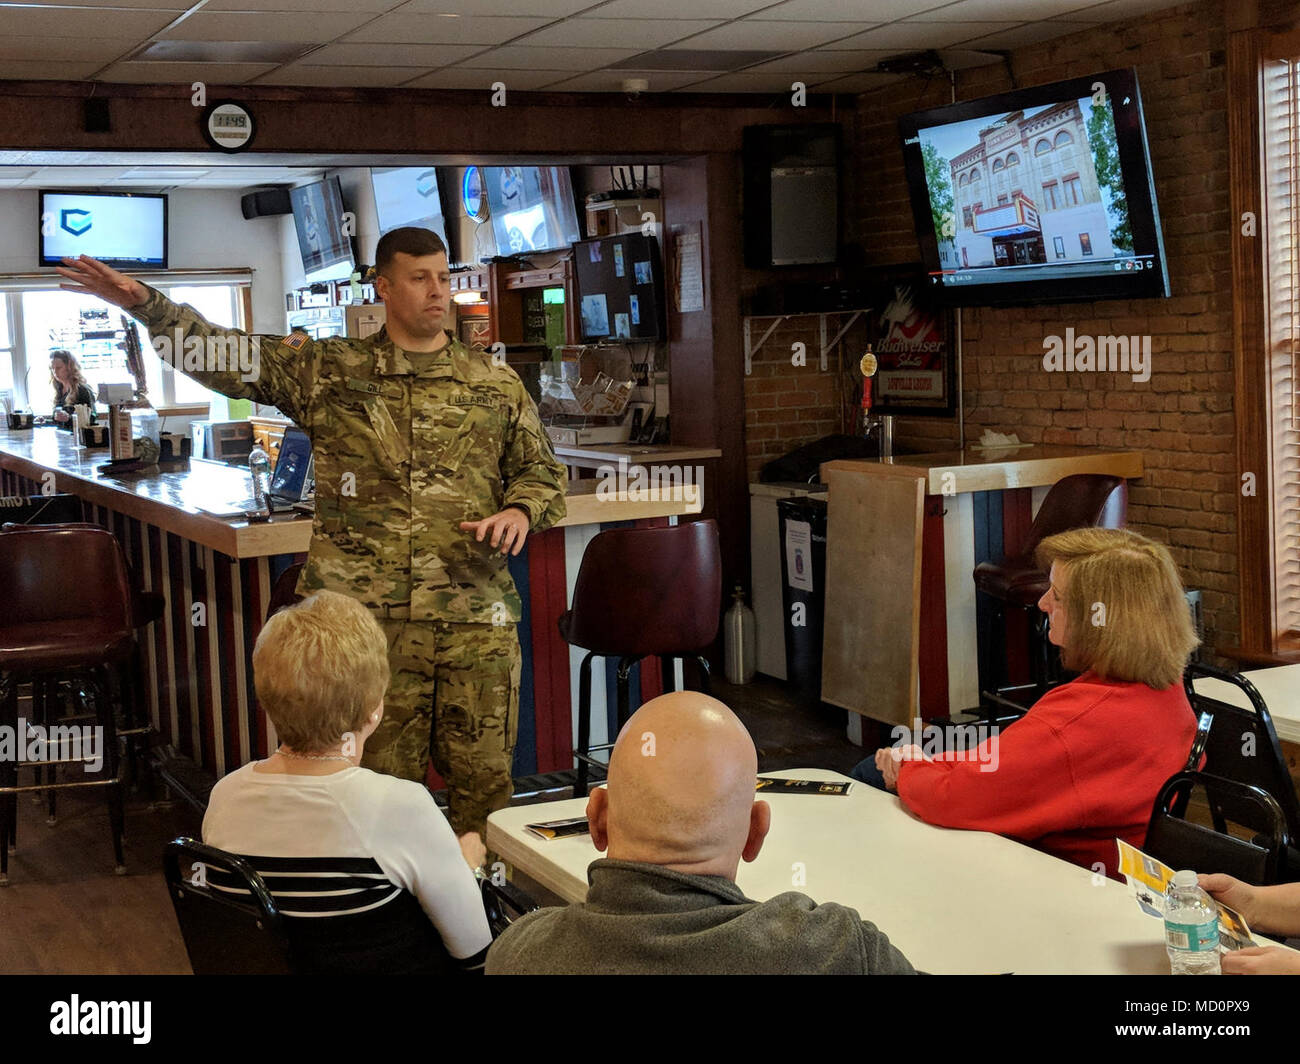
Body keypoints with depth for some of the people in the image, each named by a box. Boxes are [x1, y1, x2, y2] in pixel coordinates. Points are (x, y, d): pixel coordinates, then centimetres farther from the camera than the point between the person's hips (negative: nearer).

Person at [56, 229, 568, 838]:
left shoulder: (496, 385, 10)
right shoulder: (329, 371, 7)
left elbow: (542, 469, 17)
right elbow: (225, 356, 5)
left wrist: (520, 511, -4)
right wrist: (144, 304, -6)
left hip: (477, 618, 1)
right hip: (366, 620, -1)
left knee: (484, 774, 7)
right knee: (380, 777, 6)